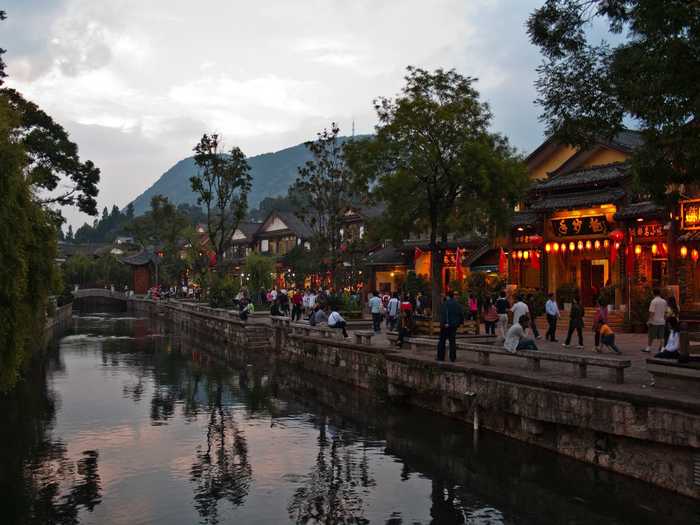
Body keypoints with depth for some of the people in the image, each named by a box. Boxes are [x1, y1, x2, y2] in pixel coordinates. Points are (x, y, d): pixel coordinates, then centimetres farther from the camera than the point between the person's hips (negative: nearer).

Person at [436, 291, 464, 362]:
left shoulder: (445, 304, -11)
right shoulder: (458, 304, 8)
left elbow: (444, 314, -22)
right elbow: (462, 314, 11)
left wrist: (445, 322, -24)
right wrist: (460, 322, 20)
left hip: (446, 325, -5)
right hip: (454, 325, 5)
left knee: (442, 341, 4)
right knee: (453, 341, 9)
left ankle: (441, 357, 5)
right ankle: (452, 358, 7)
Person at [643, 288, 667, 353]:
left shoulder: (654, 301, -13)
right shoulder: (664, 301, 5)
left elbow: (652, 312, -16)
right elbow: (665, 312, 10)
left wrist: (649, 321, -10)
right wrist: (664, 320, 20)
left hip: (654, 322, -5)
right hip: (661, 322, 5)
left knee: (651, 336, 4)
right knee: (661, 337, 7)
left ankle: (648, 348, 9)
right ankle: (661, 349, 4)